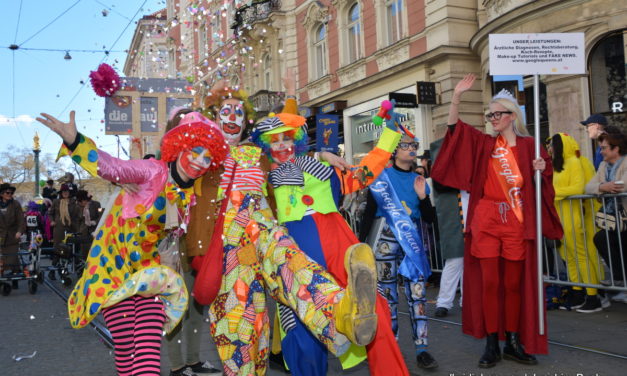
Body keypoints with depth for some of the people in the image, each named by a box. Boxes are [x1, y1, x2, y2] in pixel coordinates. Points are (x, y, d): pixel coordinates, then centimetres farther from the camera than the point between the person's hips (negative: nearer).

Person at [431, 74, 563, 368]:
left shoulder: (528, 145, 6)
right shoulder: (485, 143, 7)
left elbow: (544, 179, 17)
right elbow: (454, 126, 0)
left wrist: (541, 170, -6)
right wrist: (457, 97, -12)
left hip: (516, 222, 0)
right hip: (486, 221, 0)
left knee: (514, 283, 6)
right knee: (489, 282, 1)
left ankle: (513, 342, 18)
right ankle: (492, 344, 9)